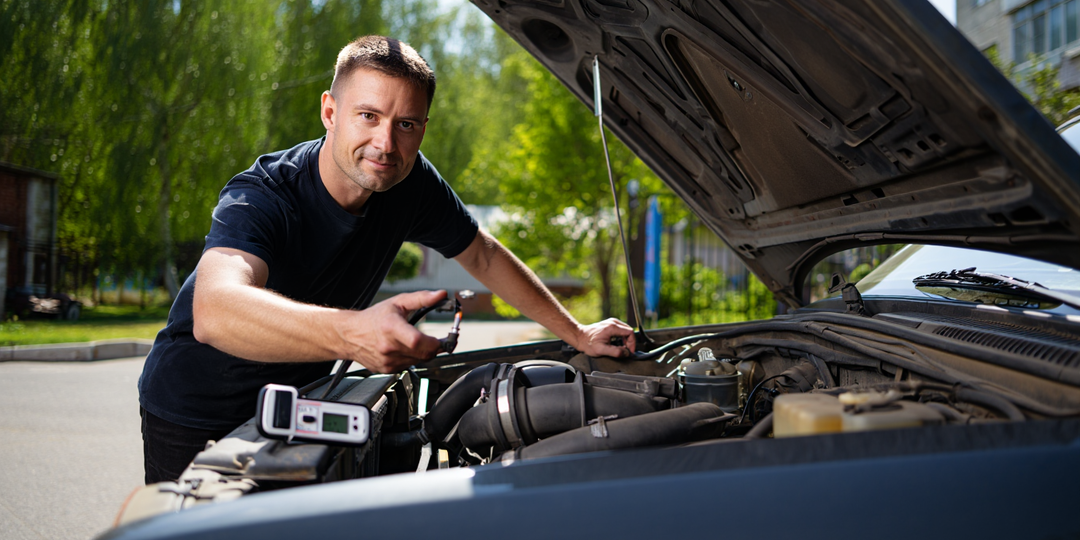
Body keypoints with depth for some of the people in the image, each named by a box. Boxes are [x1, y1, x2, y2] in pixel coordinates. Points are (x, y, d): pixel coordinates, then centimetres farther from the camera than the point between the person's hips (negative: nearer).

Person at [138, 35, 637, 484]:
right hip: (195, 420, -5)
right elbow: (214, 312, -53)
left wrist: (576, 334, 6)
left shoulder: (411, 184, -14)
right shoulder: (256, 200, -32)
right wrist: (350, 333, -69)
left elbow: (484, 256, 4)